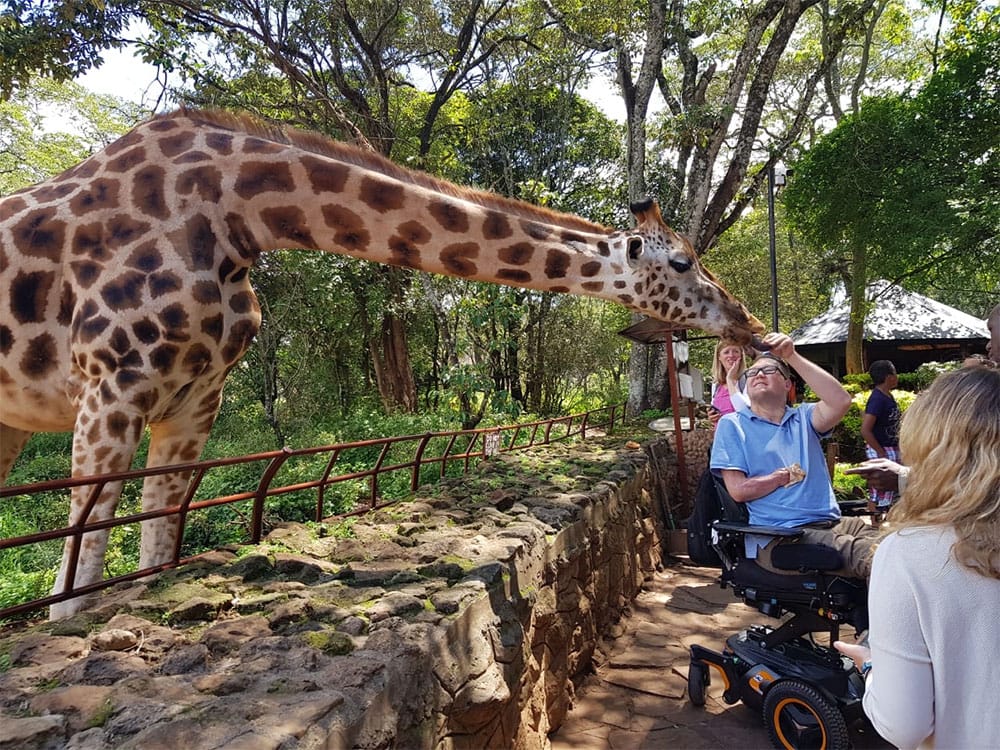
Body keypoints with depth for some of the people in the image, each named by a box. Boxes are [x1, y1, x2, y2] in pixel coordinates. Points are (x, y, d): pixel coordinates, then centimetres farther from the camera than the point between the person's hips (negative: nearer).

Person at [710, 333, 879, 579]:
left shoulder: (803, 418, 20)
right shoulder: (732, 425, 8)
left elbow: (841, 401, -4)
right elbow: (739, 490, -3)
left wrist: (792, 356, -6)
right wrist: (788, 475, 5)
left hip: (830, 524, 5)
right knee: (849, 550, -34)